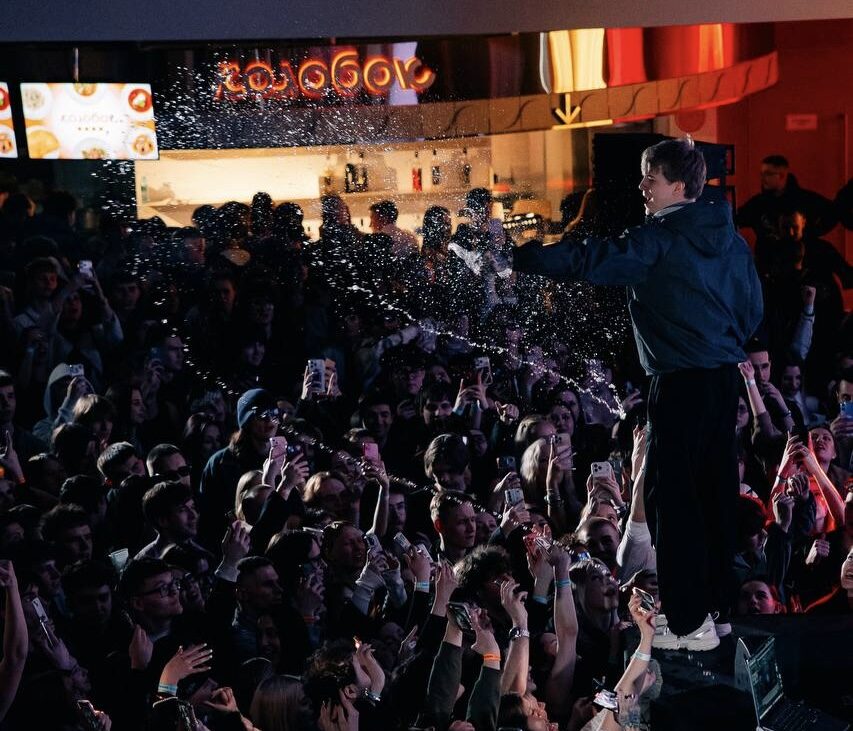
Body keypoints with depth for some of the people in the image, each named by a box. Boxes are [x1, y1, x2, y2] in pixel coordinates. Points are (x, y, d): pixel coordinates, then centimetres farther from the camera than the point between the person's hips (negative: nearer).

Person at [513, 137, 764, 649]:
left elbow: (588, 261, -19)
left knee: (674, 495, -4)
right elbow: (753, 305, 16)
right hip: (726, 376, 8)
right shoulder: (731, 238, 11)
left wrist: (515, 257, -15)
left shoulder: (660, 240, -12)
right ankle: (717, 601, 22)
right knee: (717, 488, 14)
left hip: (681, 381, -8)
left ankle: (689, 623, -4)